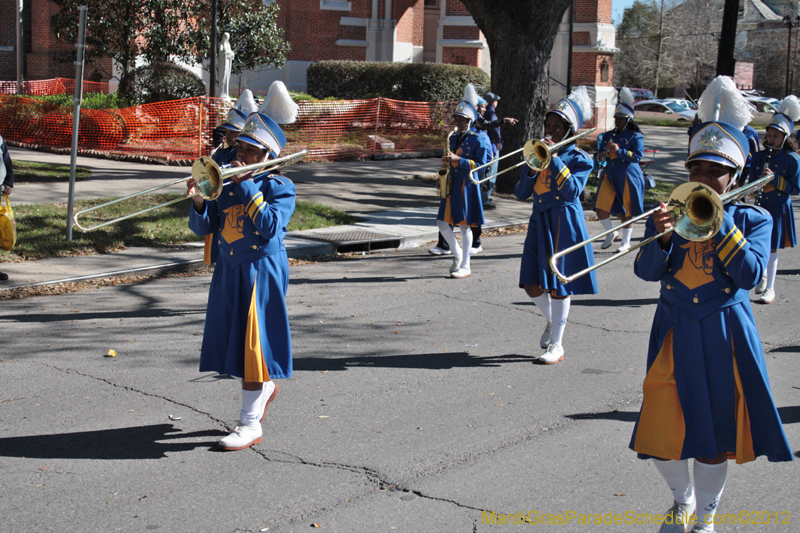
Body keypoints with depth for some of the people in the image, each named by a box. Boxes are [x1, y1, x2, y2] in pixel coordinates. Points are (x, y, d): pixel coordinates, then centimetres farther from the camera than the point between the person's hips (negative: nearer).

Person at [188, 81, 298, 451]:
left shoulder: (279, 187, -6)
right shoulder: (227, 184, 9)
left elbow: (270, 225, -23)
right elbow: (203, 227, 6)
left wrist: (247, 186, -21)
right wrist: (199, 202, -14)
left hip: (261, 271, -6)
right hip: (229, 270, 6)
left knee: (253, 343, -6)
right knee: (234, 339, 15)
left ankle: (251, 423, 0)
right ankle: (265, 387, 43)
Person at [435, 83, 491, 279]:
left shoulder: (478, 139, -10)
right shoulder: (453, 138, 12)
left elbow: (480, 165, -15)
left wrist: (457, 160, -21)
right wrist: (447, 160, 1)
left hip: (467, 186, -7)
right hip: (452, 184, 7)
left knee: (464, 225, -1)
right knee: (442, 223, 4)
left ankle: (465, 266, 8)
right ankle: (457, 254, 26)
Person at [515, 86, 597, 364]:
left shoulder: (578, 158, -2)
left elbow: (572, 190, -19)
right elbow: (521, 193, 6)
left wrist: (554, 159, -19)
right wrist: (533, 165, -9)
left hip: (565, 223, -5)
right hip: (539, 221, 5)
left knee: (558, 285, -3)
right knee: (532, 286, 2)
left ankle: (556, 345, 7)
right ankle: (551, 320, 32)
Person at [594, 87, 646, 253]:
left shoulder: (635, 137, -2)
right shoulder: (607, 135, 13)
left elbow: (638, 155, -14)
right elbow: (599, 155, 15)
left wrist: (619, 151, -26)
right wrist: (602, 155, -10)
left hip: (628, 176, -4)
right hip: (609, 175, 4)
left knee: (626, 211, 2)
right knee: (600, 208, -6)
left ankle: (626, 241, 17)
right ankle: (611, 233, 18)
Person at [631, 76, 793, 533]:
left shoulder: (754, 219, 0)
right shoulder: (672, 213, 4)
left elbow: (750, 274, -15)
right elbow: (646, 271, -8)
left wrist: (720, 223, -18)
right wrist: (662, 237, -27)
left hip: (725, 337, -1)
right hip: (675, 334, 2)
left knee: (715, 433, 7)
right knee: (662, 431, 1)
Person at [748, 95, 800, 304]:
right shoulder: (759, 157, 5)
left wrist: (775, 179, -19)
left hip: (779, 209, -3)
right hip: (759, 207, 3)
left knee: (771, 249, 0)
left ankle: (770, 289, 9)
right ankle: (762, 275, 32)